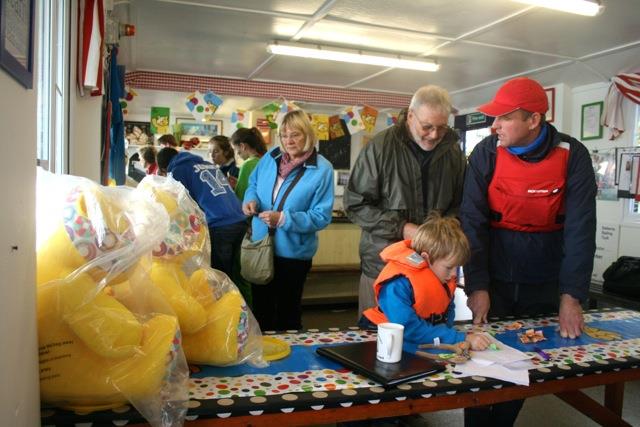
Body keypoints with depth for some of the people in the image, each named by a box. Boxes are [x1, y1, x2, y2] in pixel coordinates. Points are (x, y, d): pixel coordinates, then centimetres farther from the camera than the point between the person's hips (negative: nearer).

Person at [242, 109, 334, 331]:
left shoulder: (322, 170, -16)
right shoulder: (271, 157, -1)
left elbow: (321, 216, -18)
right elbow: (253, 184, 14)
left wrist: (283, 219, -27)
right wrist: (251, 200, -10)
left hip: (293, 253, -5)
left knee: (288, 311, 15)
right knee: (261, 307, 21)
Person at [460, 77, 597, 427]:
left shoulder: (572, 155, -10)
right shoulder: (486, 153, -10)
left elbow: (580, 228, -13)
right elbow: (472, 221, -13)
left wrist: (571, 296, -19)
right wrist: (477, 286, -20)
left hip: (544, 283, 1)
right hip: (493, 277, 0)